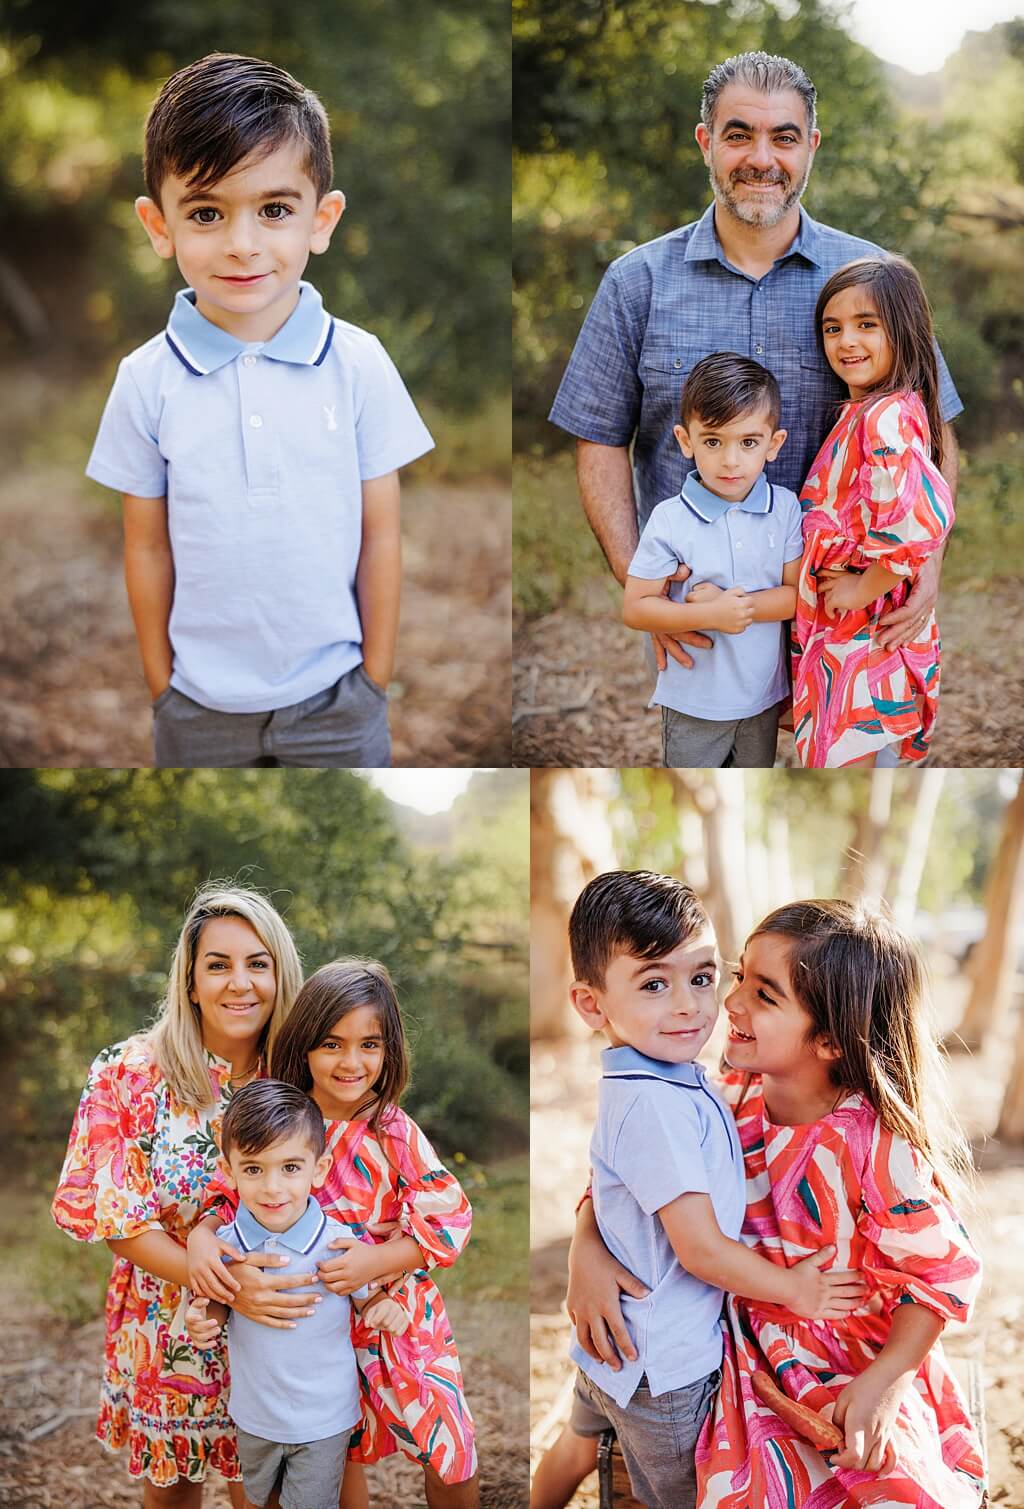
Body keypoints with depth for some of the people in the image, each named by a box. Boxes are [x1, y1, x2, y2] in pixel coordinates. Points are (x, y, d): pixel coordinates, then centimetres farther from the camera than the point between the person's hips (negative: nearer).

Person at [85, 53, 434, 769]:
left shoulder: (359, 365, -8)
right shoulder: (148, 380, -7)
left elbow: (379, 535, -3)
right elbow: (148, 547, 0)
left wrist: (375, 682, 0)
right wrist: (161, 686, 4)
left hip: (334, 697, 0)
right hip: (201, 704, 1)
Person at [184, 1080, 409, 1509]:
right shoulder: (224, 1245, -15)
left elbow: (366, 1300, -7)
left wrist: (385, 1309, -29)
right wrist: (203, 1320, -19)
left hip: (324, 1420, -3)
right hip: (253, 1413, 3)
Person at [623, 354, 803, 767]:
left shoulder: (785, 509, -9)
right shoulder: (669, 520, -17)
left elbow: (799, 593, -10)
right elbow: (634, 609, -16)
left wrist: (736, 604, -24)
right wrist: (710, 614, -28)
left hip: (764, 695, 3)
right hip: (694, 700, -3)